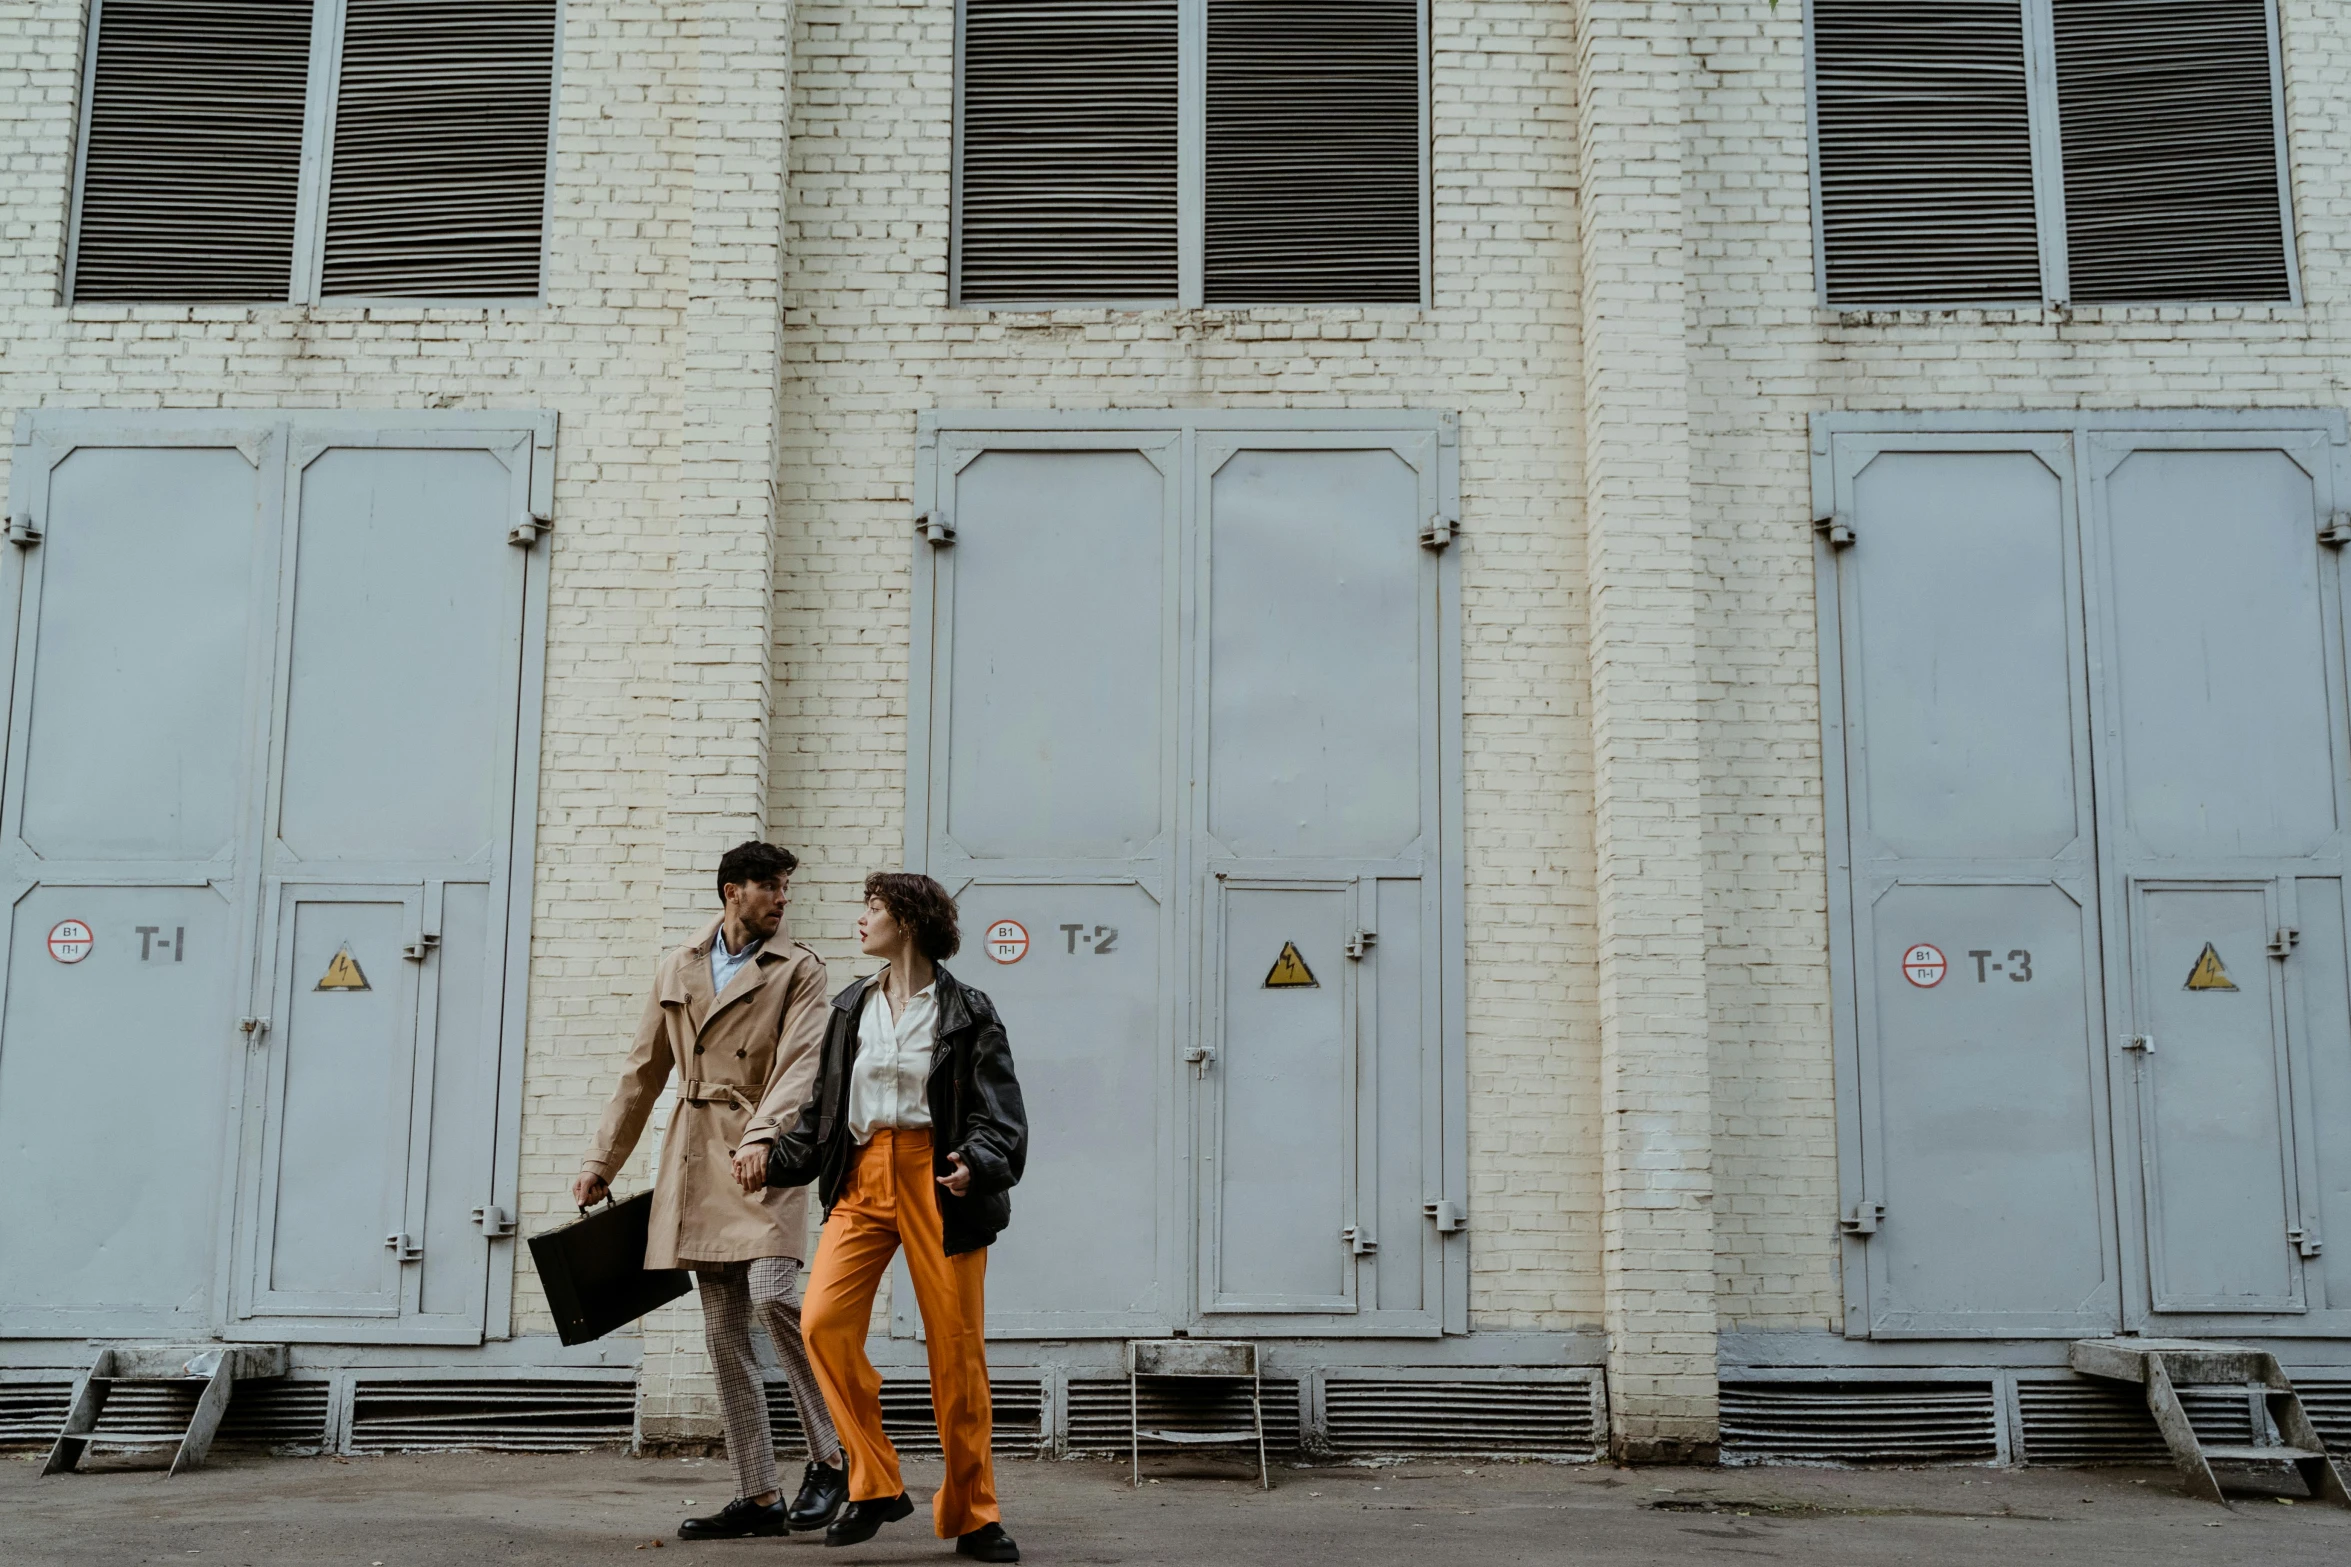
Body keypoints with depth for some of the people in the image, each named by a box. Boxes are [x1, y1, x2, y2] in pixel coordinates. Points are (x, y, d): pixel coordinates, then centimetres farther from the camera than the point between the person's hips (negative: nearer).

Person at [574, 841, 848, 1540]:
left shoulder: (799, 969, 2)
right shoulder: (678, 969, 14)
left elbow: (800, 1063, -12)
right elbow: (642, 1073, 18)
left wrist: (761, 1136, -28)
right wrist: (601, 1161, 16)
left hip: (765, 1158, -4)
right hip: (698, 1161, 5)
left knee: (772, 1295, -23)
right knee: (724, 1331, 5)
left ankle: (830, 1458, -6)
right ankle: (758, 1497, 11)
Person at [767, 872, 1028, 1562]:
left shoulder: (967, 1012, 1)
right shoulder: (851, 1008, 16)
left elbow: (1000, 1114, -4)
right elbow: (823, 1109, 21)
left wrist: (977, 1165, -22)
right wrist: (772, 1161, 12)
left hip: (937, 1177, -4)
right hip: (863, 1174, 4)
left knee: (956, 1343, -2)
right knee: (823, 1319, -16)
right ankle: (875, 1485, -1)